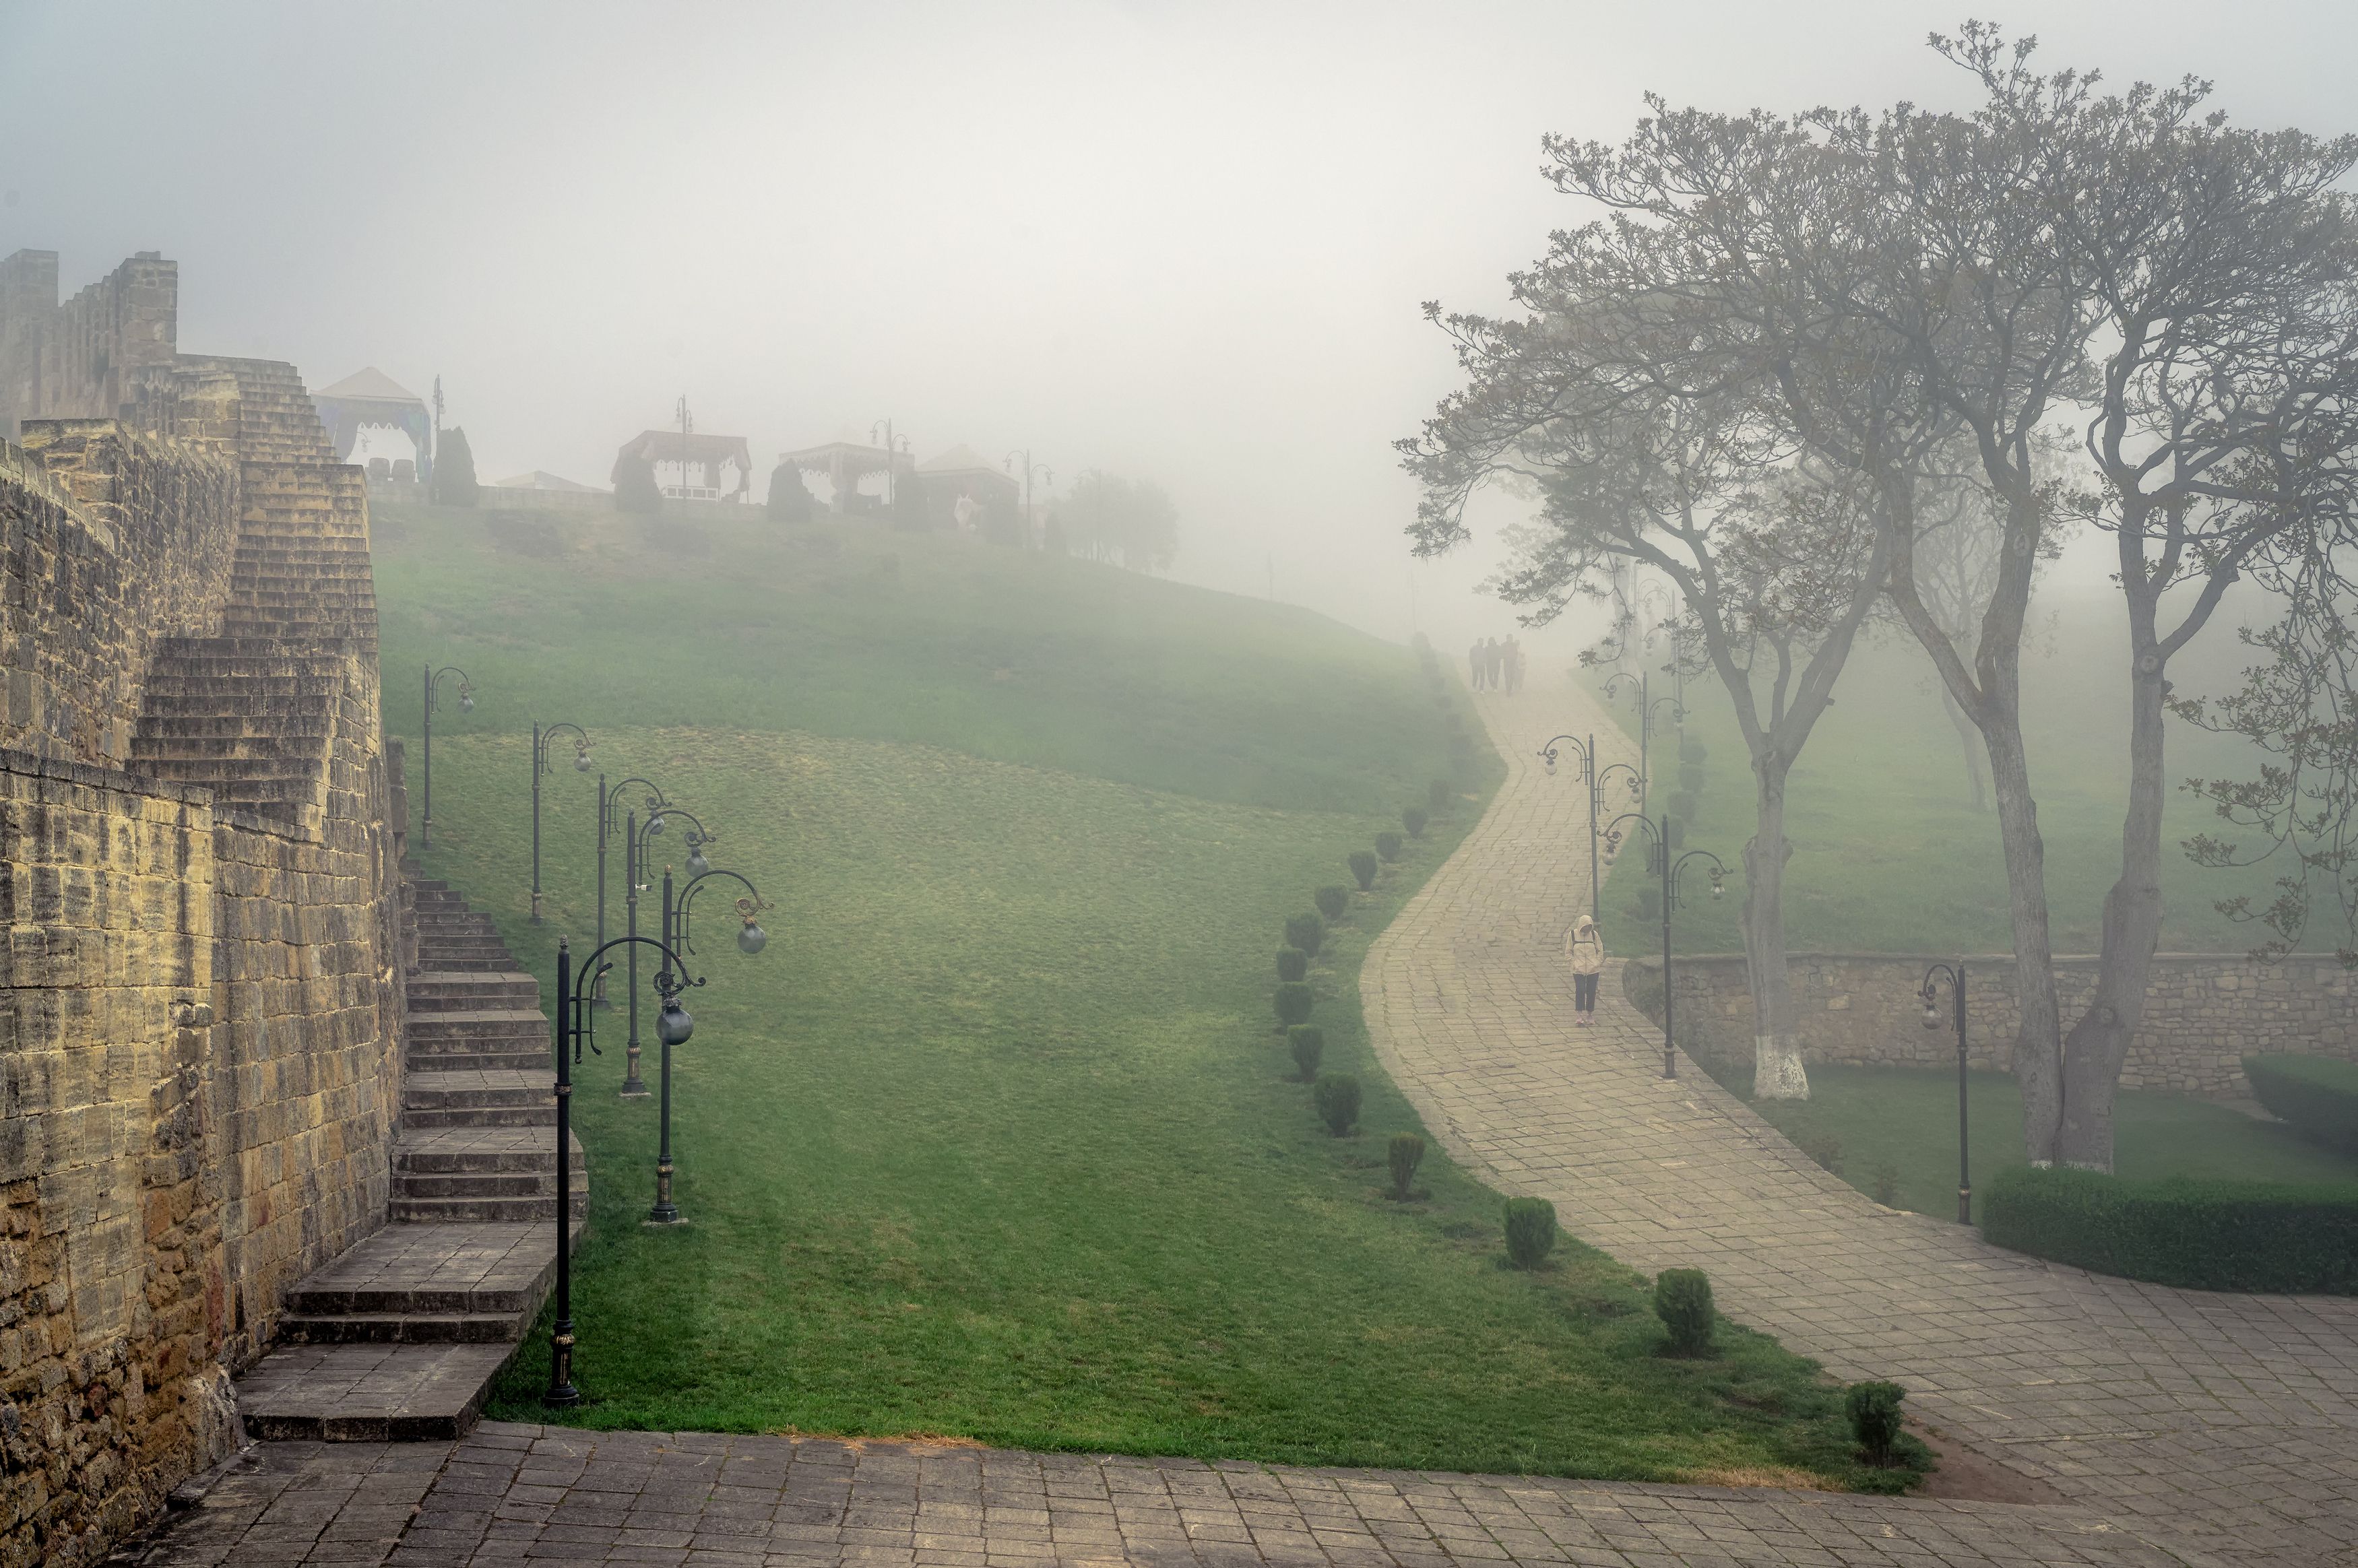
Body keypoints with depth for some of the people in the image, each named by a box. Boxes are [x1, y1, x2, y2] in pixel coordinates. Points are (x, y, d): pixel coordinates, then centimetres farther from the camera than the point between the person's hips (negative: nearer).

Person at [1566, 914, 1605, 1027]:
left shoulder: (1594, 934, 2)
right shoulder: (1572, 934, -1)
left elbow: (1600, 951, 11)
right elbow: (1568, 952, 6)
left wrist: (1598, 963, 1)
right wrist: (1574, 963, -6)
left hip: (1593, 970, 2)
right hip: (1579, 970, -2)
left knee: (1591, 992, 3)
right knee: (1580, 990, -11)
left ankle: (1590, 1015, 14)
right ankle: (1579, 1015, -5)